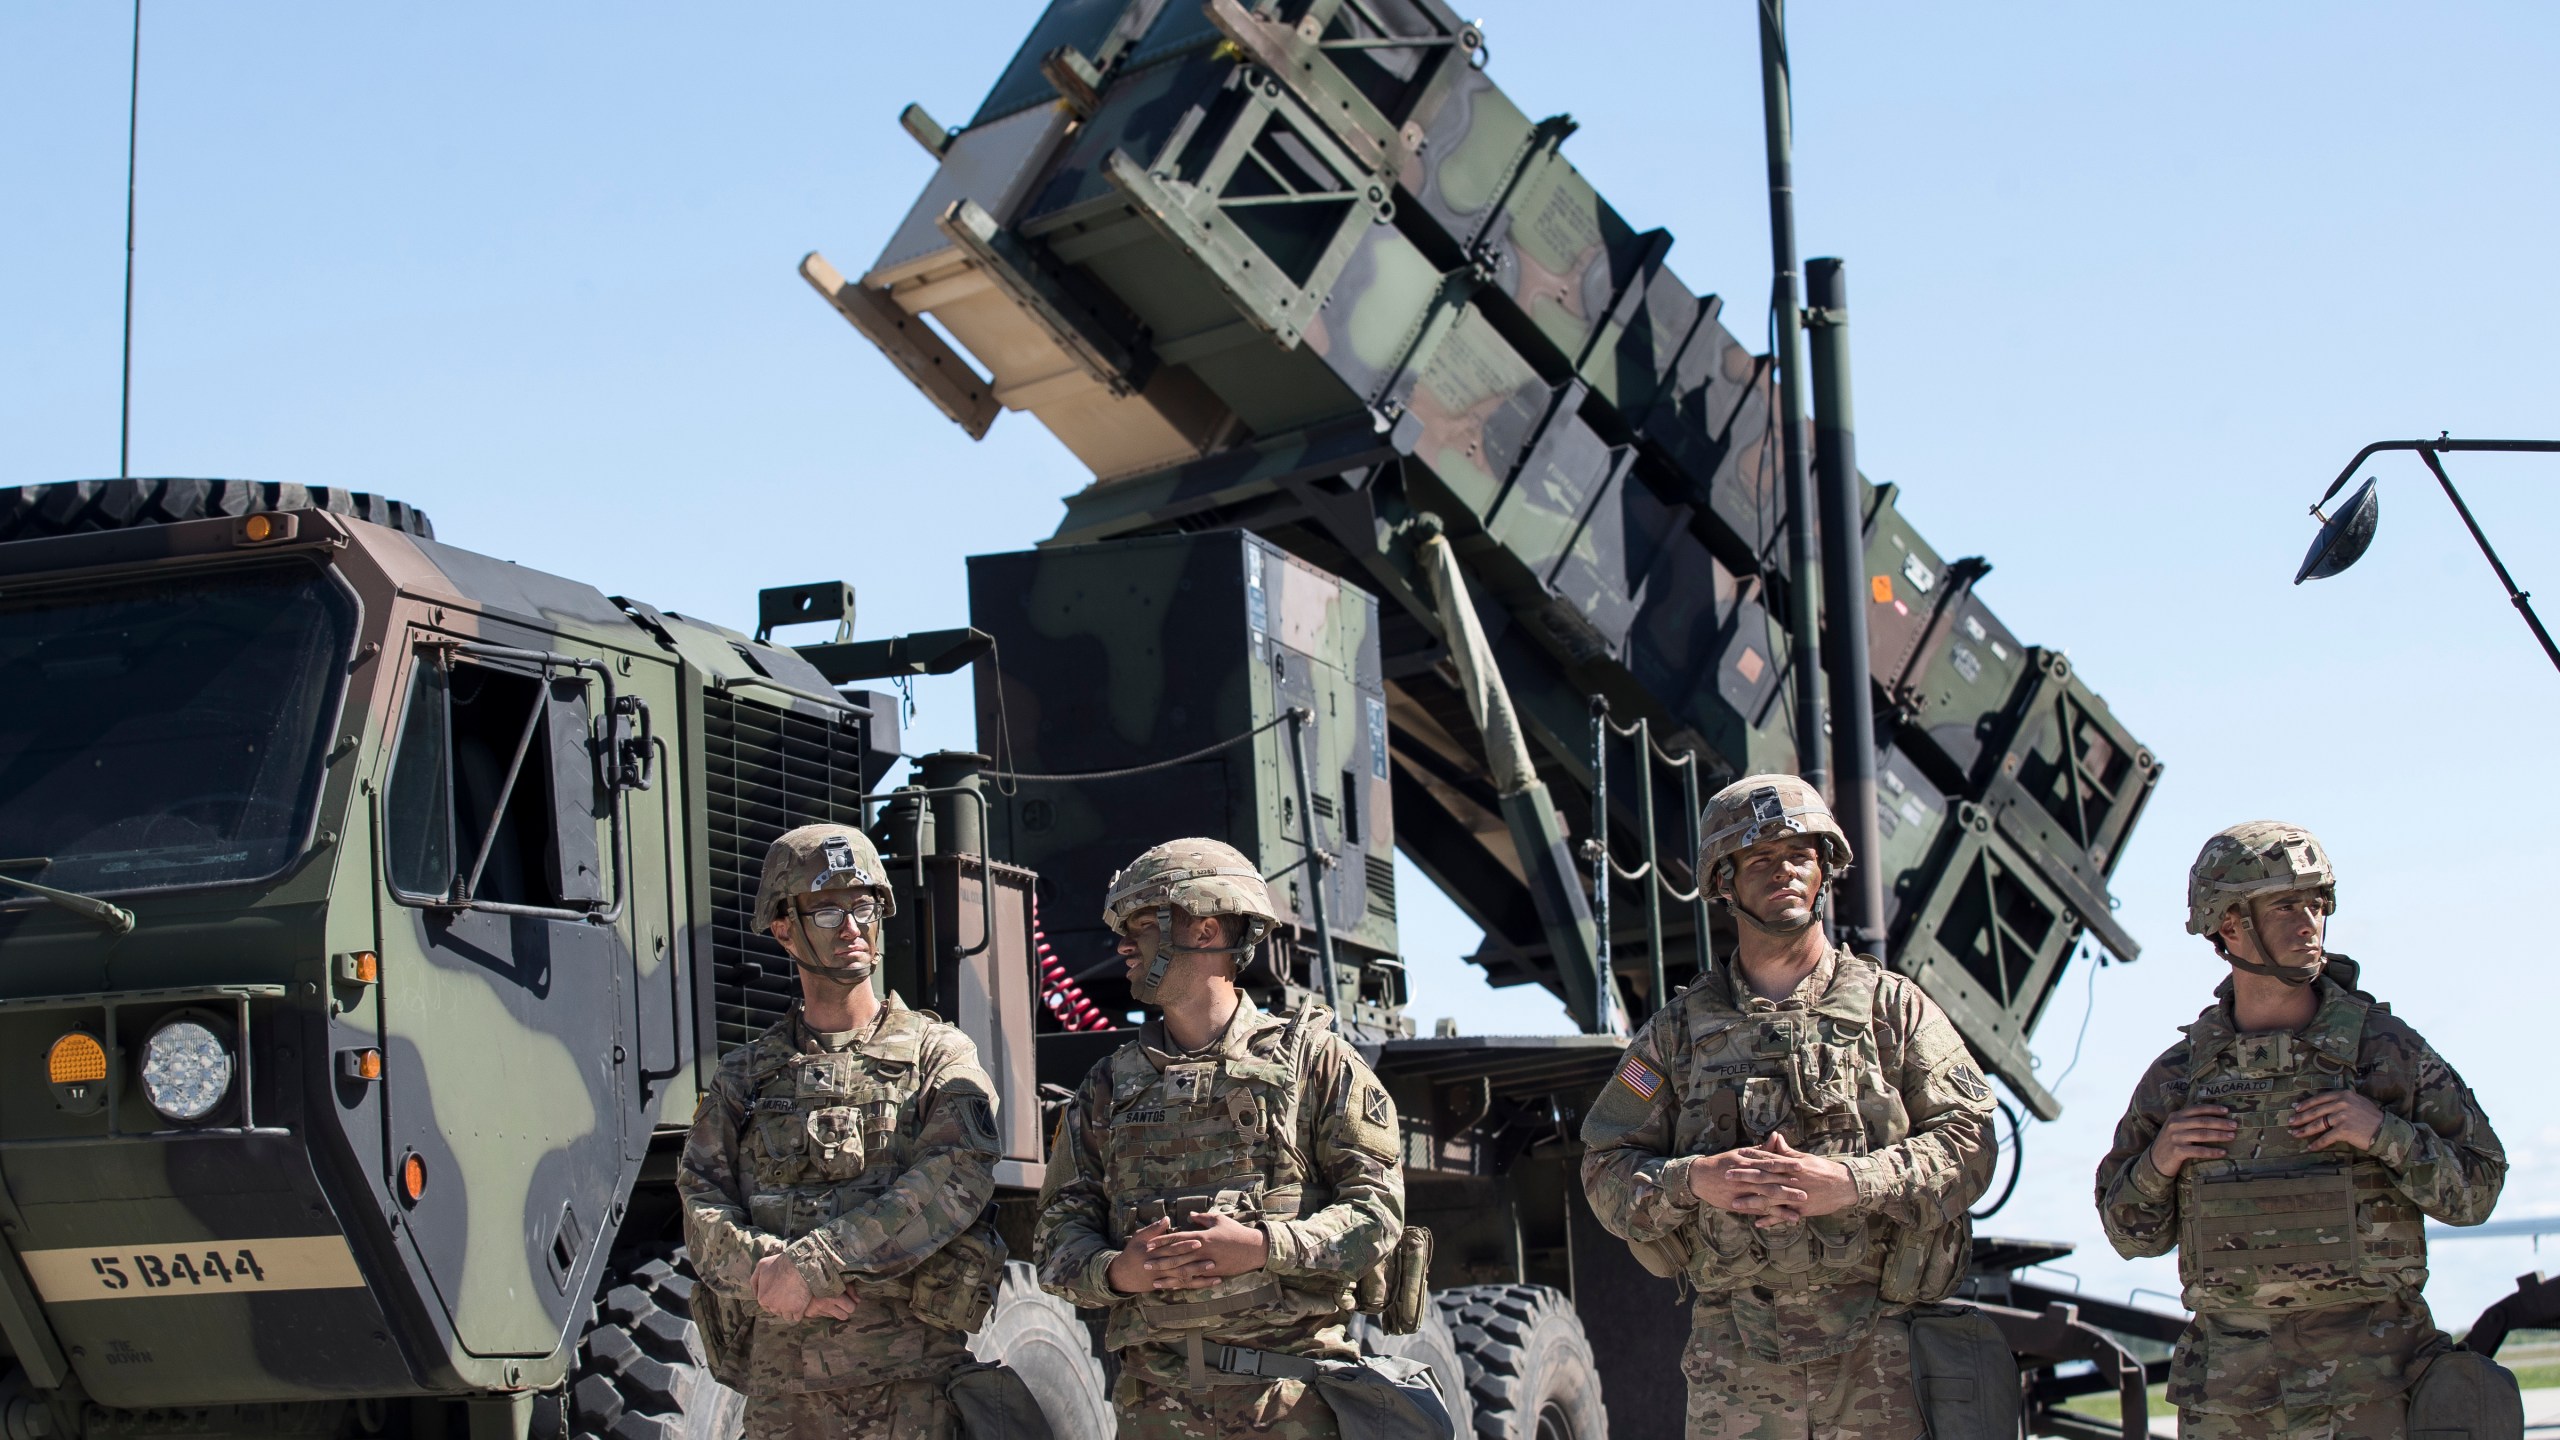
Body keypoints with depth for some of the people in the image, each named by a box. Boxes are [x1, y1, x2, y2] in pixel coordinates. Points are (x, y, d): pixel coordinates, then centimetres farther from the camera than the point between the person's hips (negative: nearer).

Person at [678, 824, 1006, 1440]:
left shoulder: (938, 1054, 7)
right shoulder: (744, 1076, 16)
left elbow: (955, 1180, -10)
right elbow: (702, 1210, 5)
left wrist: (813, 1265, -17)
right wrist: (766, 1268, -17)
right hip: (780, 1381, 2)